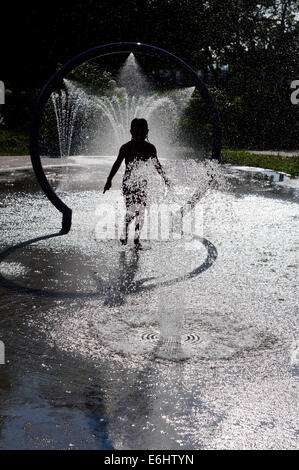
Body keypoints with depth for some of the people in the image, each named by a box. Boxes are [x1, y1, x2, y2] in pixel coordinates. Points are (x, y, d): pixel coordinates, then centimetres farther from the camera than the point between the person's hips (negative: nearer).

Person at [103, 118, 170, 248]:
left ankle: (136, 237, 11)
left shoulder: (150, 148, 3)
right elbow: (117, 164, -3)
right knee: (131, 210, -8)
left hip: (142, 182, 3)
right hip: (128, 182, -3)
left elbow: (157, 165, 14)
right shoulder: (126, 147, -6)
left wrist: (165, 179, 17)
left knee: (140, 211, 2)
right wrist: (109, 180, -5)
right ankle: (125, 234, 12)